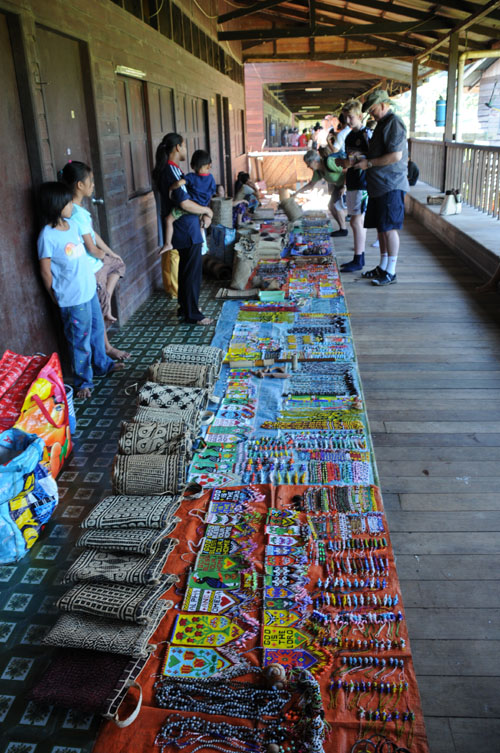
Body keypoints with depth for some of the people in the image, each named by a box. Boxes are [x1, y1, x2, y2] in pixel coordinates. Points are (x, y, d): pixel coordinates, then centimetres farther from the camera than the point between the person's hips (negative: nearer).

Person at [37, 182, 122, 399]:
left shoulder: (72, 224, 3)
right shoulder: (47, 236, -20)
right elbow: (45, 270, -12)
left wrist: (92, 279, 15)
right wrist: (56, 297, -4)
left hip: (89, 290, 8)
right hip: (73, 298, -8)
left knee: (97, 330, 23)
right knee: (80, 340, 5)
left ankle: (103, 364, 44)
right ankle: (83, 381, 20)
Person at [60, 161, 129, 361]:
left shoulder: (77, 208, 3)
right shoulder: (77, 213, -28)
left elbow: (94, 234, 13)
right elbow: (91, 248, -24)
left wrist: (111, 253, 16)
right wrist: (104, 256, -2)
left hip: (97, 262, 10)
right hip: (91, 268, -10)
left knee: (118, 264, 31)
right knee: (98, 310, 6)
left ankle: (107, 309, 26)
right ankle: (107, 348, 24)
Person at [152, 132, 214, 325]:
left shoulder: (163, 170, 10)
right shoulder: (173, 171, -20)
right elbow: (185, 203, -26)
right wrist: (206, 210, -11)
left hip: (180, 230, 10)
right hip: (187, 230, -10)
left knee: (185, 270, 20)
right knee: (193, 273, -1)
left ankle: (185, 308, 31)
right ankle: (192, 315, 7)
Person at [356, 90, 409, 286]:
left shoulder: (394, 123, -13)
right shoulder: (382, 123, 19)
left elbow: (396, 155, -22)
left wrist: (369, 163, -15)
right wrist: (360, 159, 14)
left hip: (391, 185, -10)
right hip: (379, 185, 10)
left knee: (389, 228, -7)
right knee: (381, 228, 13)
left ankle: (390, 272, -1)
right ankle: (382, 267, 22)